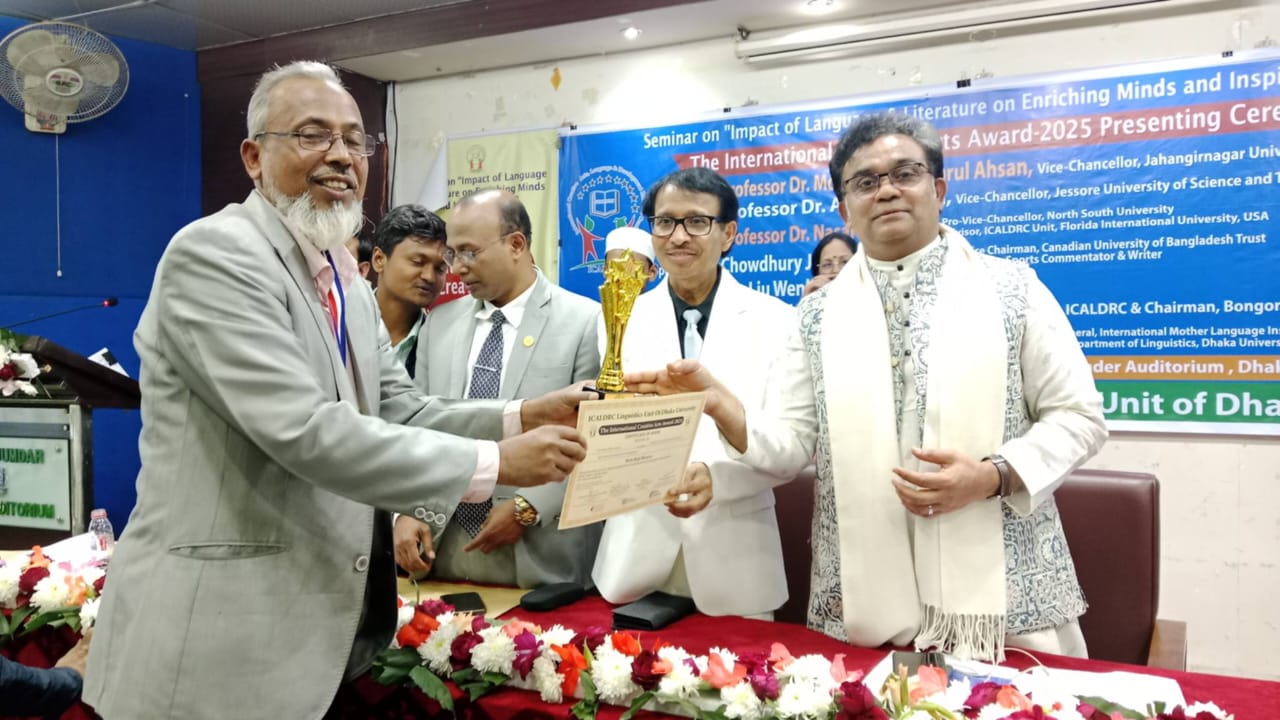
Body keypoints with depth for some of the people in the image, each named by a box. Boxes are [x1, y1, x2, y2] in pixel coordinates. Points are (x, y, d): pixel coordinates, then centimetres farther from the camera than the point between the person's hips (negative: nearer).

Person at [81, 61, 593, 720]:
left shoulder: (345, 279, 12)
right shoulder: (213, 253, -16)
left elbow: (399, 412, 7)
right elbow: (302, 430, -25)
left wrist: (522, 417, -9)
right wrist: (492, 463, -22)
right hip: (225, 635, -8)